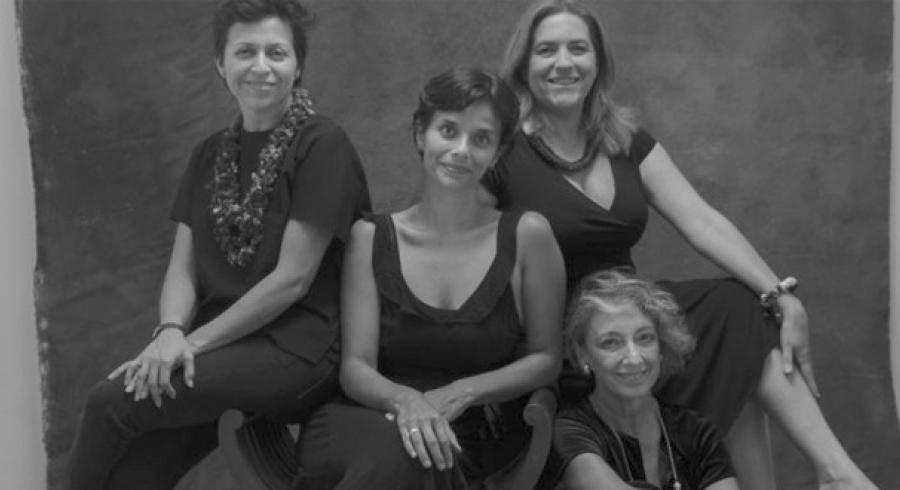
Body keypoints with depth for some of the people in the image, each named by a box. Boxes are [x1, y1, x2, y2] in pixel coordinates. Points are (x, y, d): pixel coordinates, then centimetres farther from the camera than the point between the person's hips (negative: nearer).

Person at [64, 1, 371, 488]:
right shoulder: (210, 155, 16)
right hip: (220, 345, 5)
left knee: (112, 402, -20)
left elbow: (293, 277, -11)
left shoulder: (322, 145, -5)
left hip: (297, 349, -5)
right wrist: (171, 331, -12)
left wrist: (194, 341, -13)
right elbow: (182, 269, 9)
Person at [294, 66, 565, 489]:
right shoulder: (371, 237, 5)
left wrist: (460, 394, -10)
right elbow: (356, 366, 0)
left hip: (479, 442, -1)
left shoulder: (526, 235, 0)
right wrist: (404, 399, -22)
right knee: (397, 445, -36)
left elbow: (546, 358, 6)